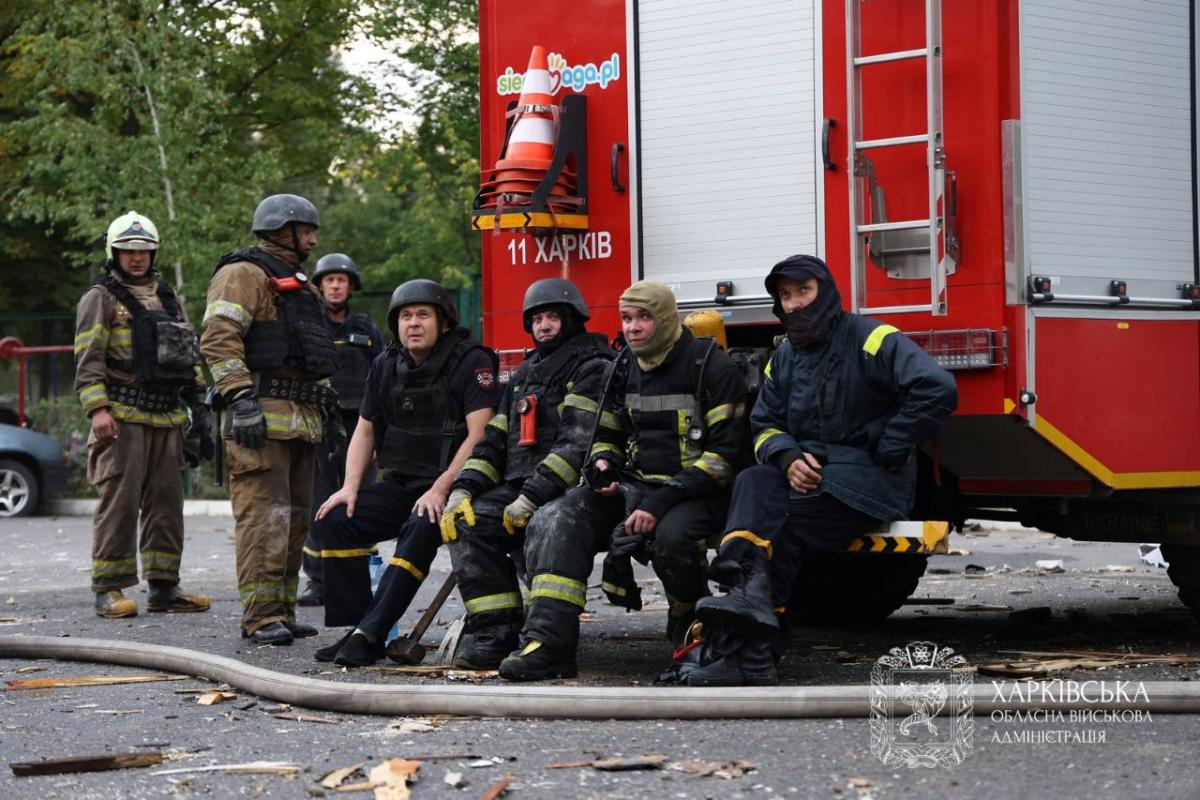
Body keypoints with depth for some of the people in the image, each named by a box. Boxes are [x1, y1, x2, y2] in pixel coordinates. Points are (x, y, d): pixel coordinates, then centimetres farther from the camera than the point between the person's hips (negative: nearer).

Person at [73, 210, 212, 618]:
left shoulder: (170, 300, 20)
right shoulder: (101, 298, 1)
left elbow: (189, 357, 26)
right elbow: (88, 358, -8)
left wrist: (199, 408, 19)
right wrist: (98, 409, -19)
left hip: (167, 418, 6)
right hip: (123, 418, -6)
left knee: (166, 503, 6)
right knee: (119, 503, -8)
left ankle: (164, 587, 12)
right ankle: (109, 590, -5)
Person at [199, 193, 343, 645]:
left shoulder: (297, 285, 26)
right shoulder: (243, 275, -5)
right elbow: (219, 340, -16)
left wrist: (329, 410, 25)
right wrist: (241, 398, -24)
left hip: (300, 421, 10)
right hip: (261, 419, -10)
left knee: (295, 519, 9)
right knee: (265, 516, -13)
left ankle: (282, 611, 13)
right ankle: (261, 616, -13)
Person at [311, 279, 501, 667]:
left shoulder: (471, 362, -10)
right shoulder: (386, 366, 9)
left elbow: (478, 435, -17)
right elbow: (365, 430, 14)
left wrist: (440, 490, -26)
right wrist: (350, 488, -2)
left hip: (451, 485, -7)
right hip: (398, 485, 7)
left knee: (420, 529, -35)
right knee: (335, 520, -13)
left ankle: (370, 635, -35)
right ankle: (354, 628, -12)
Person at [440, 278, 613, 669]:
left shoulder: (592, 369, -2)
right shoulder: (524, 376, 25)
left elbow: (578, 444, -15)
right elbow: (494, 442, 20)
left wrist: (532, 498, -22)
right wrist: (462, 489, 2)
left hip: (569, 490, -7)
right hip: (519, 486, 7)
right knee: (466, 522, -18)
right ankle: (495, 629, -21)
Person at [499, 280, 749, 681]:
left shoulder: (711, 366, -8)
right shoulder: (623, 369, 13)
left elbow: (724, 452, -14)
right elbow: (607, 436, 26)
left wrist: (661, 503, -23)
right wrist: (601, 466, -2)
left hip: (695, 491, -6)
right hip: (634, 484, 6)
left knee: (671, 535, -39)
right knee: (553, 522, -18)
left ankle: (691, 625, -7)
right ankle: (548, 642, -28)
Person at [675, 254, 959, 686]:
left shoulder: (871, 340, -6)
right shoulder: (784, 357, 18)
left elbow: (936, 390, -17)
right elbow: (765, 422, 17)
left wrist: (885, 452, -15)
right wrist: (788, 458, -7)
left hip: (867, 478, -5)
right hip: (808, 472, 5)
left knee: (783, 531, -26)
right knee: (753, 484, -28)